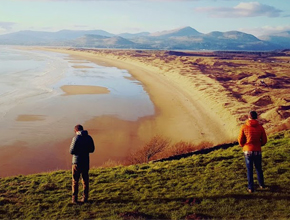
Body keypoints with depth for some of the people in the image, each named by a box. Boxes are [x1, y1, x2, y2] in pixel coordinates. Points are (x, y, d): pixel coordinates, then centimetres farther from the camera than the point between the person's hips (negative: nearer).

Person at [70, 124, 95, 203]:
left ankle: (74, 199, 7)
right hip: (86, 162, 4)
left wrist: (77, 150, 7)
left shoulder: (76, 138, -13)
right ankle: (85, 198, 16)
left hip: (77, 162, -4)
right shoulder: (89, 138, 3)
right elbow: (92, 149, 10)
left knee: (75, 181, 5)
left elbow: (71, 151, -13)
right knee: (85, 180, 13)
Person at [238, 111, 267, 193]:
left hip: (247, 151, -1)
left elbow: (240, 140, -3)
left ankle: (251, 188, 15)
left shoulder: (244, 127, -9)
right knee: (259, 168, 20)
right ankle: (261, 184, 34)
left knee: (249, 170, 10)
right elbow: (264, 140, 1)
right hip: (257, 151, 1)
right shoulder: (260, 127, -5)